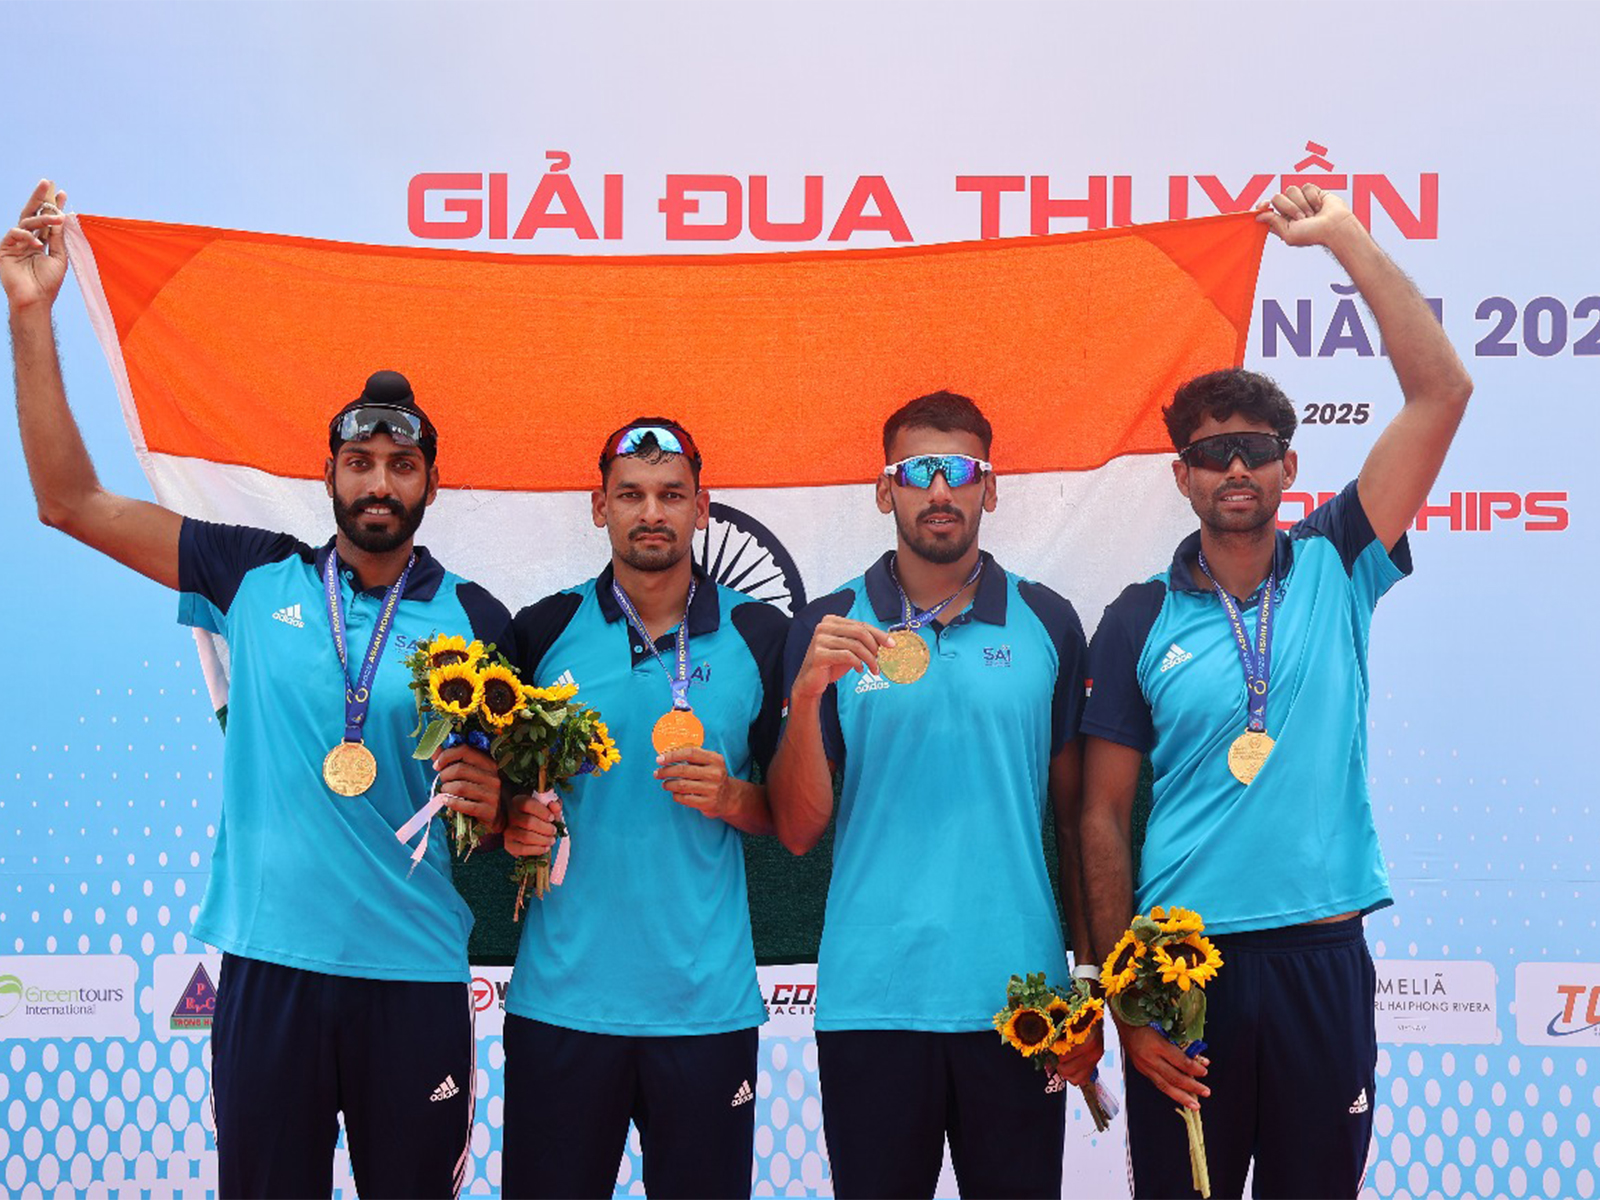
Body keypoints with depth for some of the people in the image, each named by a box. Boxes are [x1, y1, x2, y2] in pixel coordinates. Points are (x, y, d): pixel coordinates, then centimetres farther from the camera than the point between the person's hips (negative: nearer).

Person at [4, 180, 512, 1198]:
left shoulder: (475, 619, 3)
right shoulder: (257, 577, 4)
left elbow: (524, 789, 10)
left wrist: (494, 804, -15)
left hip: (415, 977, 0)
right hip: (268, 963, 1)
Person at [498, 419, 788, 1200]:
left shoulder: (760, 636, 3)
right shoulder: (545, 630, 4)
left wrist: (731, 798, -12)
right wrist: (514, 824, -9)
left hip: (706, 1001, 0)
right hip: (561, 995, 0)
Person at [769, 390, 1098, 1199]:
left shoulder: (1048, 624, 6)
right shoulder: (827, 630, 4)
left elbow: (1075, 818, 9)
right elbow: (798, 830, 0)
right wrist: (808, 692, -14)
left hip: (1016, 1000, 1)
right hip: (870, 1001, 0)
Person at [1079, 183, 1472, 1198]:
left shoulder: (1336, 571, 4)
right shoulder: (1140, 620, 3)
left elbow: (1441, 393, -4)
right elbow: (1104, 817, 3)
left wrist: (1346, 237, -6)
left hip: (1321, 956, 1)